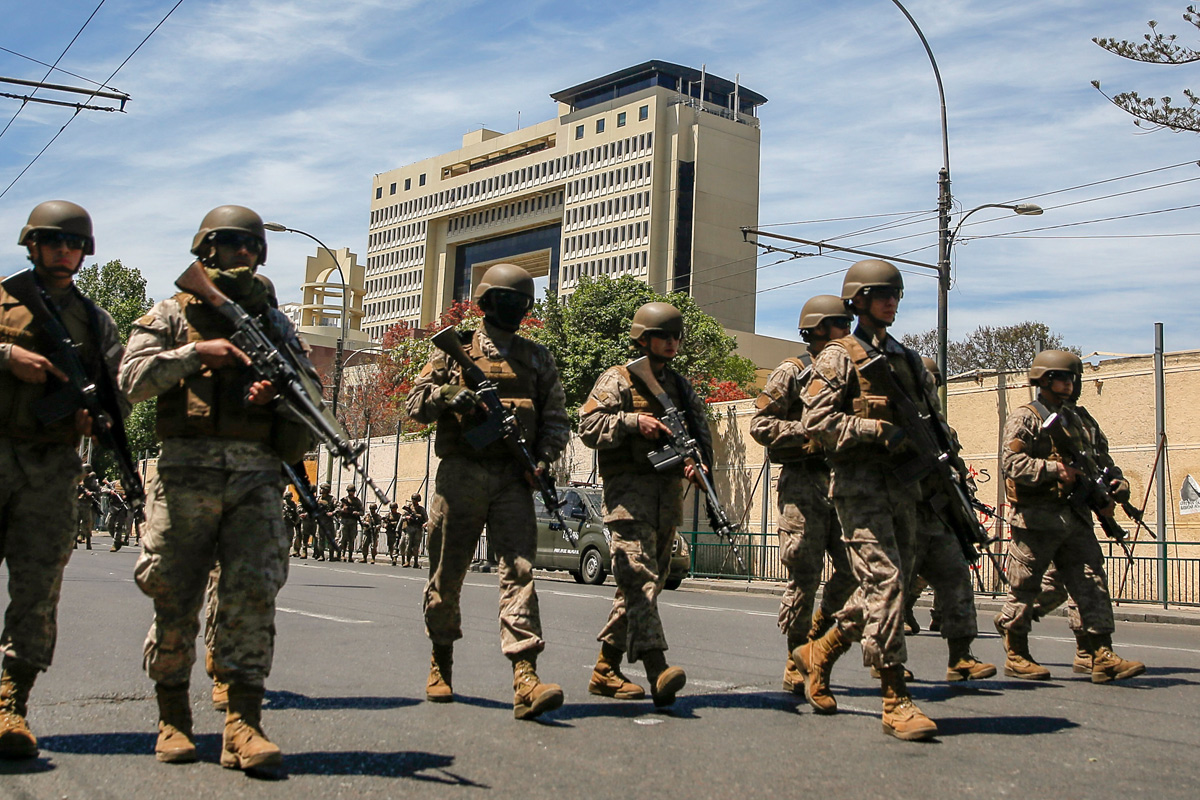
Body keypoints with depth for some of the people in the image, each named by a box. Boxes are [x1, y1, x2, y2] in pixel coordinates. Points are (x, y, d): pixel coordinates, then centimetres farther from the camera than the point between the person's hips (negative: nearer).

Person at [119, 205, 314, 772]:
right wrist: (197, 352, -10)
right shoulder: (173, 314, 11)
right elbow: (133, 379, -1)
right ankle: (172, 718, 17)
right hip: (187, 474, -1)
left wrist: (280, 389, -6)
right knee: (175, 601, 2)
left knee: (253, 593, -10)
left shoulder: (272, 321, 19)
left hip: (257, 476, 2)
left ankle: (243, 725, -12)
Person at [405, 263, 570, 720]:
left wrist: (544, 459, -3)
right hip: (460, 473, -1)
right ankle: (440, 665, 28)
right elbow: (415, 405, 7)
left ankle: (525, 680, -20)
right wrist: (446, 394, -14)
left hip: (513, 477, 1)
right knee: (447, 574, 7)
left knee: (520, 568, -13)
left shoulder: (536, 358, 15)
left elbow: (556, 417, 15)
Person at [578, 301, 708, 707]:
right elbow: (588, 426, -6)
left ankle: (605, 670, 17)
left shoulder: (682, 386, 22)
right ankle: (657, 671, -28)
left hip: (669, 492, 7)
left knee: (647, 580, 8)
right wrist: (633, 421, -17)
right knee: (640, 577, -17)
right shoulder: (617, 380, 4)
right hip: (629, 488, -7)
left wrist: (697, 460, -6)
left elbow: (702, 432, 15)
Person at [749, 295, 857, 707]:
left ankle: (815, 632, 23)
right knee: (804, 577, -5)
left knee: (854, 570, -1)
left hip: (844, 482, 6)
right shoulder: (792, 372, 0)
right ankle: (797, 665, 6)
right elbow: (760, 424, -6)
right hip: (804, 483, -6)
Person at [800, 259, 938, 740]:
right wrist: (877, 430, -18)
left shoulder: (909, 360, 20)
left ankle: (820, 653, 30)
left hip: (903, 483, 7)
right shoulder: (839, 357, -1)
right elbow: (815, 421, -11)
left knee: (891, 585, 10)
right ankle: (895, 700, -11)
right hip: (860, 483, -7)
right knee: (884, 580, -14)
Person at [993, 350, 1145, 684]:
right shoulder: (1024, 418, -3)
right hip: (1036, 519, -6)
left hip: (1075, 517, 7)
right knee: (1023, 590, 2)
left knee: (1092, 584, -2)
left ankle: (1102, 656, -3)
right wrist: (1055, 469, -23)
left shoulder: (1076, 420, 20)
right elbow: (1011, 462, -16)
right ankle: (1016, 656, 13)